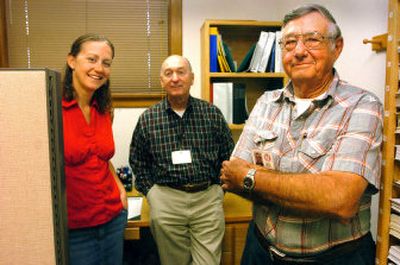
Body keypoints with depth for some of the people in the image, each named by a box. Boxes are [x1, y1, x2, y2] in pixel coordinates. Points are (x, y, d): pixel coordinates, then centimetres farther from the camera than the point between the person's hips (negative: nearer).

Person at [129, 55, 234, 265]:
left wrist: (218, 188, 3)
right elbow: (137, 161, 10)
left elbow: (228, 155, 8)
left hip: (208, 198, 0)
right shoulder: (147, 119, 2)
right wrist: (150, 192, 2)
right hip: (165, 201, 1)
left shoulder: (212, 113, 2)